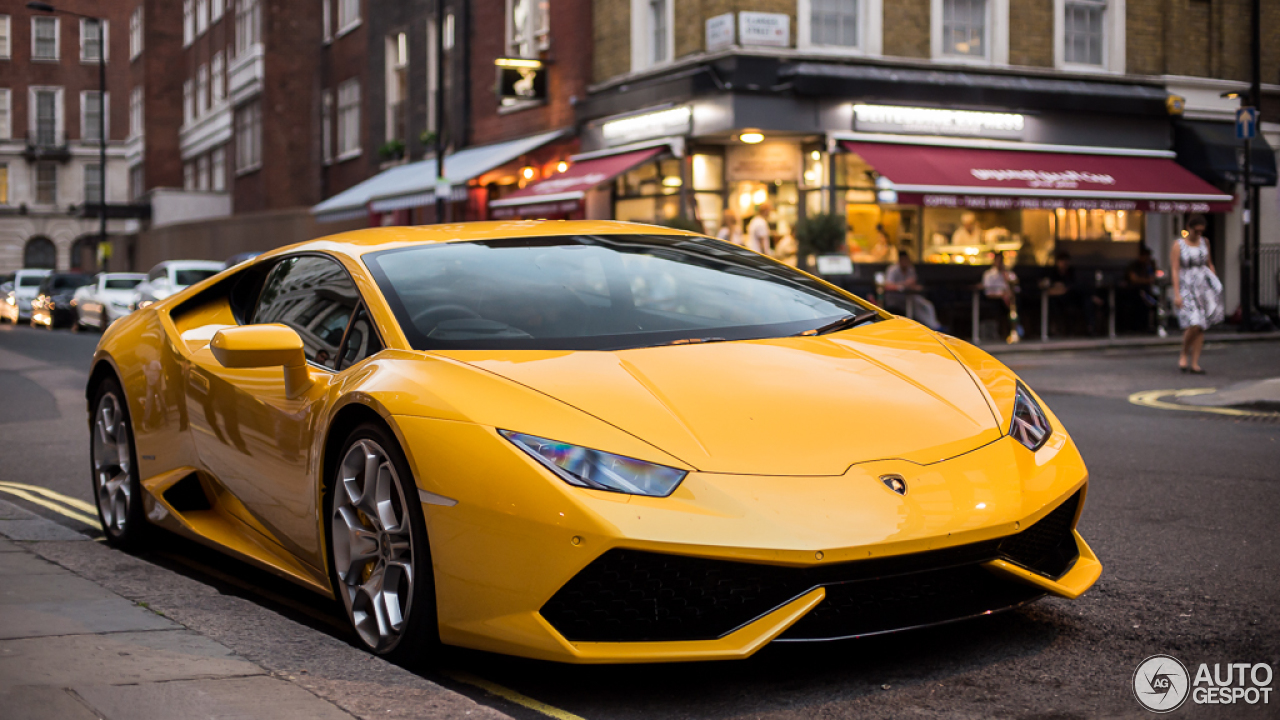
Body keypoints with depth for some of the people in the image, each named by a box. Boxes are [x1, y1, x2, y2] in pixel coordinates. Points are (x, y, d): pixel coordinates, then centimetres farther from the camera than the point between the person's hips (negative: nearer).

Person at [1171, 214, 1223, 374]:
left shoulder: (1204, 242, 9)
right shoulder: (1178, 245, -5)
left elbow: (1209, 264, 17)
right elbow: (1175, 271, -8)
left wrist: (1215, 285, 11)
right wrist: (1177, 294, -15)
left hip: (1203, 287, 5)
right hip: (1186, 288, -5)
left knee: (1201, 328, 2)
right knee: (1193, 325, -18)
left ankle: (1195, 363, 7)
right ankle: (1184, 354, 5)